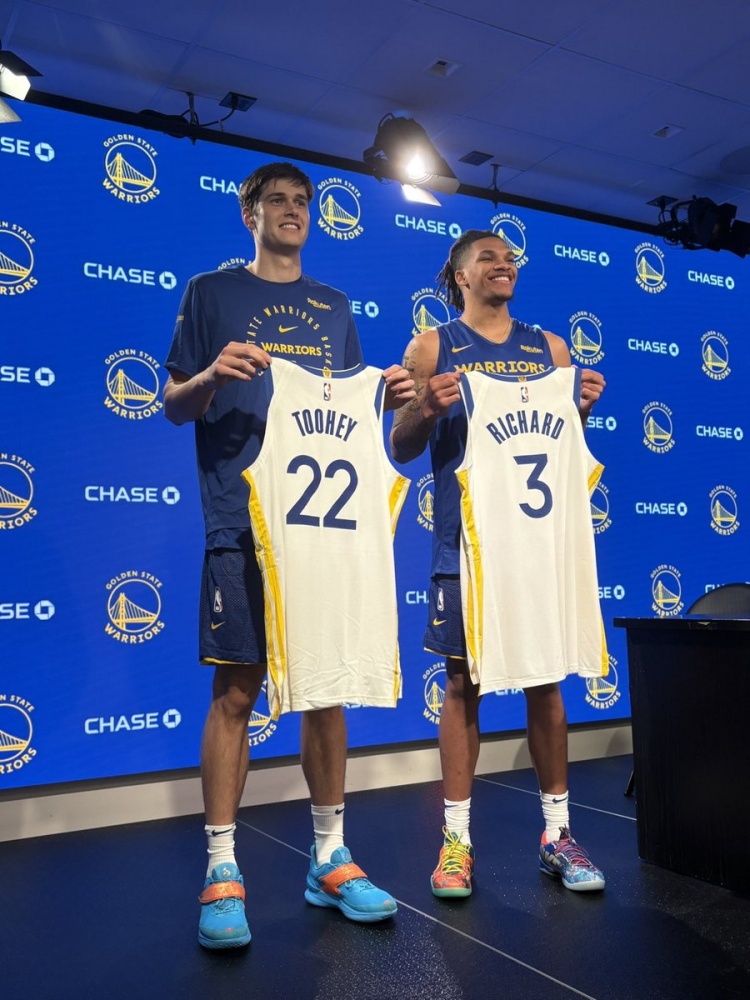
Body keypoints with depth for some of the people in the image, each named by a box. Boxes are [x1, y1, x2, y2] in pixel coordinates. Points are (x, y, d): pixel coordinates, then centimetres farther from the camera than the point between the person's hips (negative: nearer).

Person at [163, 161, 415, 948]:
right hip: (243, 521, -3)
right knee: (235, 690, -3)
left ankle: (328, 859, 19)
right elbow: (174, 406, 5)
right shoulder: (211, 292, 9)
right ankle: (221, 873, 9)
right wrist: (212, 375, -16)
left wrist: (386, 396, -4)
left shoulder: (333, 308, 19)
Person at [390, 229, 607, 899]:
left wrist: (584, 407, -4)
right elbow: (401, 448, 3)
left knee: (546, 681, 7)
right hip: (467, 541, -2)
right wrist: (426, 407, -16)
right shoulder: (433, 347, 7)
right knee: (464, 683, 2)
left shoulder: (549, 347, 15)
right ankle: (457, 838, 13)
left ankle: (557, 833, 19)